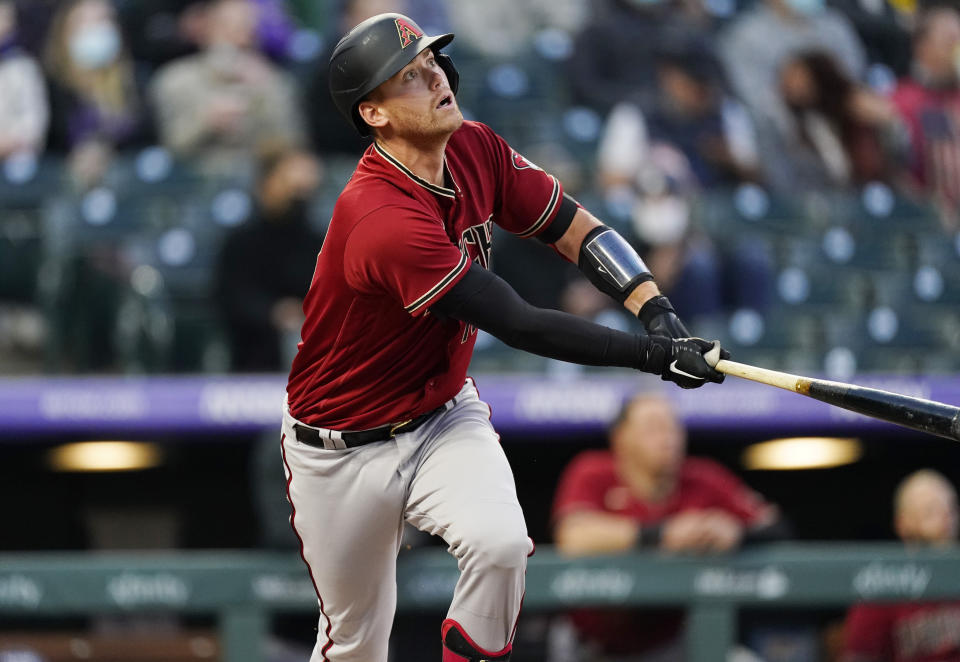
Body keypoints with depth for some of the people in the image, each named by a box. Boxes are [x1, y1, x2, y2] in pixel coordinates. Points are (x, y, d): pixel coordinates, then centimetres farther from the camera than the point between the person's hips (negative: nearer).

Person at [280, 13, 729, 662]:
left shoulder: (476, 150, -7)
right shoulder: (384, 219, -31)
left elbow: (574, 228, 0)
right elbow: (520, 326, -30)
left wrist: (659, 311, -17)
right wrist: (654, 355, -29)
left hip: (444, 417, 5)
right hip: (344, 453, -5)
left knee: (502, 544, -26)